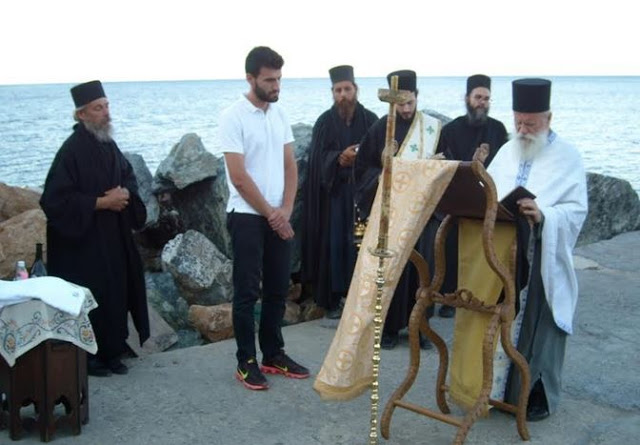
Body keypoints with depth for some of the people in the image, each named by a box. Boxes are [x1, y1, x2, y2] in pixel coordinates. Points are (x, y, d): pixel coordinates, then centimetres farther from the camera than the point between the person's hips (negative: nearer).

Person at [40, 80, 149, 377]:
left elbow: (129, 177, 17)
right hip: (82, 241, -7)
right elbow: (56, 199, -19)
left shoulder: (109, 146, 8)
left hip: (113, 238, 7)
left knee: (116, 294, 10)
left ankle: (111, 352, 22)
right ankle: (86, 357, 15)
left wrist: (125, 194, -6)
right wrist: (101, 202, -20)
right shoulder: (71, 151, -16)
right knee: (90, 299, 0)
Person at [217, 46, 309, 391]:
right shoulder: (233, 117, -11)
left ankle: (273, 354, 24)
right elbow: (239, 177, -15)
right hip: (247, 217, -6)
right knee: (247, 292, 1)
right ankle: (246, 362, 12)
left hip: (279, 217, 6)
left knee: (277, 290, 12)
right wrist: (270, 213, -11)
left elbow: (290, 166, 9)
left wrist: (286, 209, -5)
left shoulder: (279, 114, 8)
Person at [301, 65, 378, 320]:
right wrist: (340, 158, -22)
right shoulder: (325, 122, 1)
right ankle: (332, 299, 8)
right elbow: (318, 158, -4)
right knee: (334, 241, -1)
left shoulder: (370, 120, 2)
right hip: (333, 191, -1)